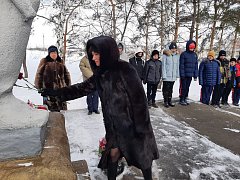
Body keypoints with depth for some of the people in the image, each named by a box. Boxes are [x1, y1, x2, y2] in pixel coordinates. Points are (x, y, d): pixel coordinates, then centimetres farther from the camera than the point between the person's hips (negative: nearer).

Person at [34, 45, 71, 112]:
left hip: (60, 88, 4)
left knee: (62, 105, 7)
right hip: (48, 88, -3)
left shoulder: (60, 62, 12)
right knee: (50, 107, -1)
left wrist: (68, 84, 16)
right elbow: (39, 74, 2)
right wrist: (39, 86, 0)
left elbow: (66, 74, 19)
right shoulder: (44, 62, 0)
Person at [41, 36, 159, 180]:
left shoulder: (125, 70, -20)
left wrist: (141, 126, -16)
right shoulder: (100, 74, 1)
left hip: (134, 123, -5)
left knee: (142, 155, 12)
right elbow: (82, 88, 9)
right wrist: (56, 92, 8)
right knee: (113, 153, 11)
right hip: (115, 125, 5)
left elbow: (139, 98, -19)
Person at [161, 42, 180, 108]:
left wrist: (177, 75, 8)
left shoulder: (177, 55, 6)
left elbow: (177, 66, 11)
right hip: (167, 76, -4)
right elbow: (163, 66, -9)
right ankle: (166, 101, 13)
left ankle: (169, 101, 24)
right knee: (166, 89, 2)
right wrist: (164, 75, -13)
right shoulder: (165, 55, -9)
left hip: (173, 76, 4)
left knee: (170, 89, 14)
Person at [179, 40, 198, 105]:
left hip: (190, 75, 5)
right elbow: (181, 65, -11)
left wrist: (195, 75, 7)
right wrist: (182, 74, -15)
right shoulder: (183, 54, -8)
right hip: (184, 75, -5)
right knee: (183, 87, -1)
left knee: (187, 87, 12)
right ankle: (181, 100, 10)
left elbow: (196, 65, 11)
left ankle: (185, 98, 23)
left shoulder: (195, 55, 9)